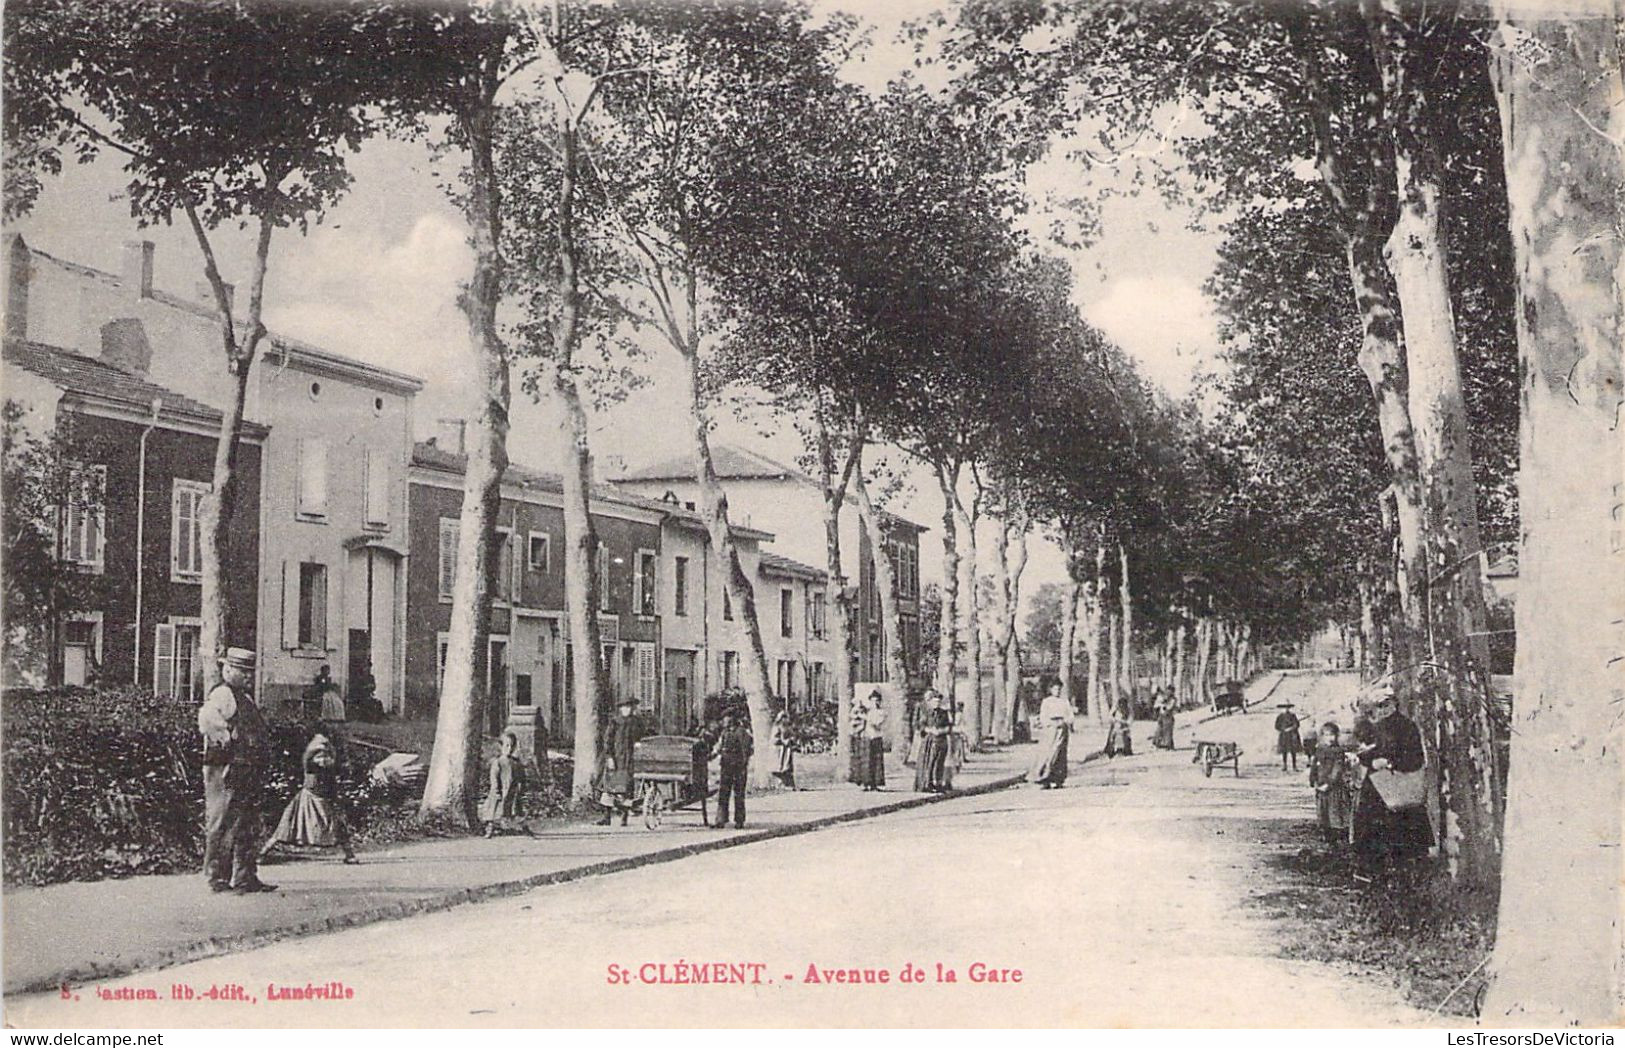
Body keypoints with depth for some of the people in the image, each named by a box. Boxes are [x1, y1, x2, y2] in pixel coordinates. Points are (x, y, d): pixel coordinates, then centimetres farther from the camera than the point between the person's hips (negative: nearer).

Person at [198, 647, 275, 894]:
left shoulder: (244, 697, 21)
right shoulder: (221, 694, -10)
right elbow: (207, 720, -30)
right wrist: (227, 740, -20)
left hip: (247, 771, 10)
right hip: (227, 770, -10)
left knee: (248, 827, 11)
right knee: (223, 825, -5)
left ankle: (247, 878, 16)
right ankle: (219, 878, -1)